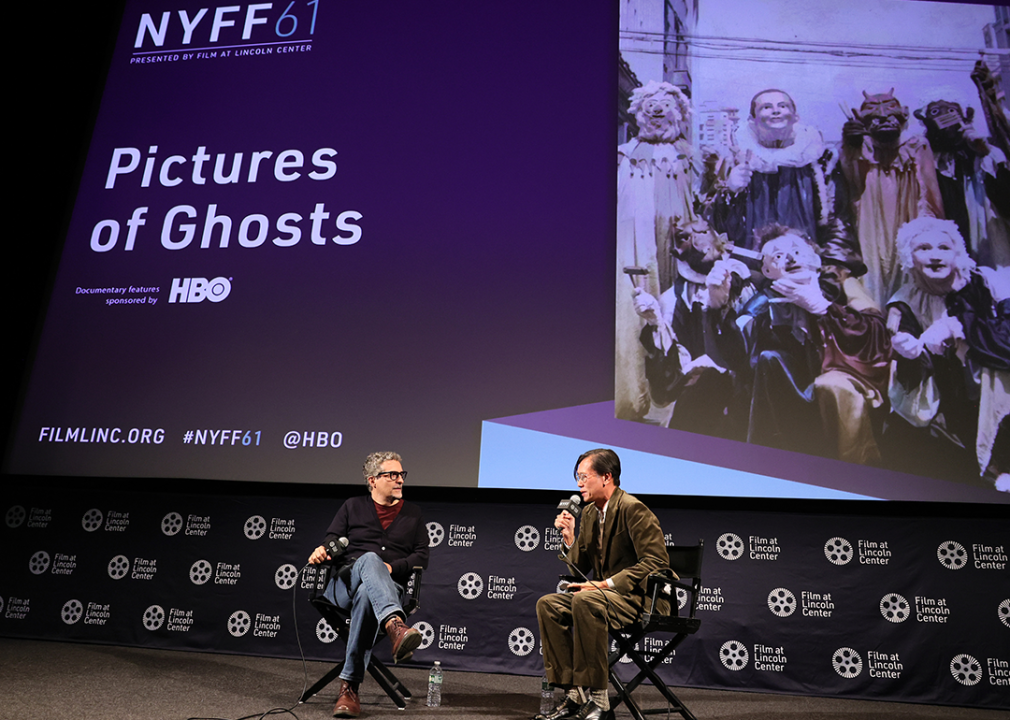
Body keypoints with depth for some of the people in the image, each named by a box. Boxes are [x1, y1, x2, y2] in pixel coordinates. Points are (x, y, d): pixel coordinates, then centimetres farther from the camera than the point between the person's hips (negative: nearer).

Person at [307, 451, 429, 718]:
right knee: (370, 559, -37)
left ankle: (349, 687, -39)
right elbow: (334, 539, 11)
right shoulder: (353, 507, 21)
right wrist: (323, 549, -13)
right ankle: (395, 626, -65)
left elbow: (422, 556, 13)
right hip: (345, 583, 0)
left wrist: (392, 567, -5)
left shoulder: (412, 514, 21)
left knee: (367, 596, -39)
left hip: (389, 587, 1)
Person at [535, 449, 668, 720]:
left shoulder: (632, 509, -15)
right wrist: (570, 537, -5)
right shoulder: (590, 512, 11)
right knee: (548, 604, -7)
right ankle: (575, 693, -7)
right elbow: (580, 568, 14)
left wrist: (606, 584, -23)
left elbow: (657, 561, -23)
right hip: (606, 595, 9)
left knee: (585, 601, -34)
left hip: (639, 598, -9)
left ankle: (597, 697, -25)